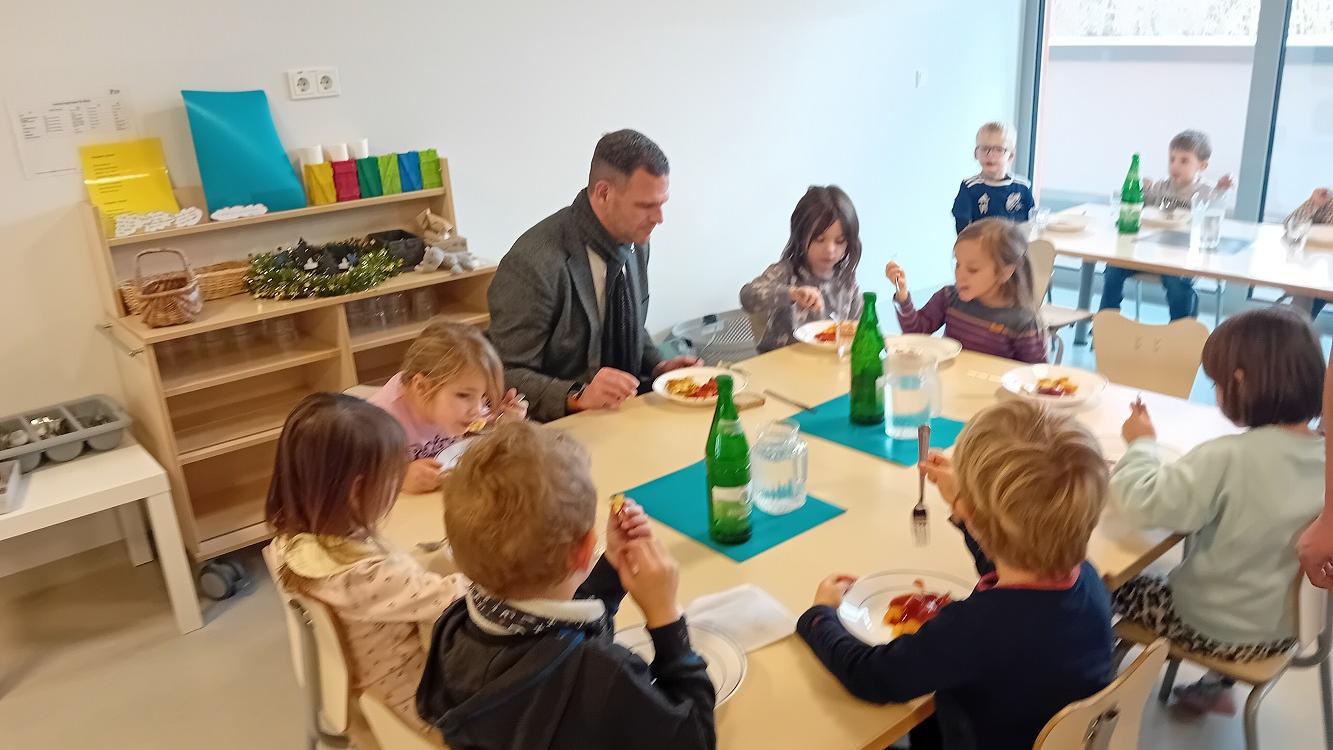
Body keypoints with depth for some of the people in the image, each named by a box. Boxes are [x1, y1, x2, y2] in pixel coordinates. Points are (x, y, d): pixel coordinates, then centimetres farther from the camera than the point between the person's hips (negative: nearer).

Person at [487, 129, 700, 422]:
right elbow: (507, 376, -17)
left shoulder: (635, 243, 4)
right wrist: (577, 396, -30)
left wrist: (658, 366, 3)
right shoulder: (533, 264, -21)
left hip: (627, 408, 8)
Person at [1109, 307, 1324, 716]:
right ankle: (1217, 684, 40)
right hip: (1287, 626, 6)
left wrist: (1142, 444, -13)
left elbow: (1142, 502, -30)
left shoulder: (1227, 458, -31)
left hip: (1216, 630, -6)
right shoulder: (1322, 454, -11)